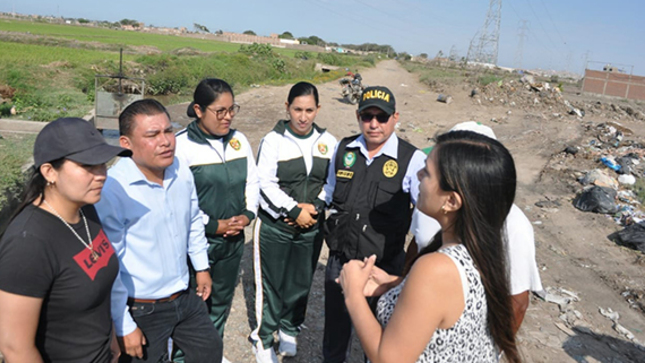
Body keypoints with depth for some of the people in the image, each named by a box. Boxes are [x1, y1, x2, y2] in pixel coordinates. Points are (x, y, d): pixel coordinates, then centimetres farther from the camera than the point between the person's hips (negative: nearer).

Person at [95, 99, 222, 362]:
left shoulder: (182, 171, -6)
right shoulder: (112, 189, -25)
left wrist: (201, 266, 17)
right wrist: (124, 327, -14)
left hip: (186, 298, 6)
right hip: (142, 310, -6)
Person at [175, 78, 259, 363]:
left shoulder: (239, 140, 2)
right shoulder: (182, 145, -16)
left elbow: (252, 182, 10)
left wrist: (248, 214, -6)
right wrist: (214, 225, -16)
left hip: (233, 241, 6)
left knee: (222, 302, 21)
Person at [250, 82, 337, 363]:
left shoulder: (327, 141, 0)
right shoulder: (273, 140, -9)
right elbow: (266, 184, -12)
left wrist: (314, 207, -11)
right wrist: (295, 211, -15)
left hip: (311, 227, 3)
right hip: (275, 227, -3)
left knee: (301, 283, 16)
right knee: (271, 284, 7)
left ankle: (290, 329, 41)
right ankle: (263, 339, 28)